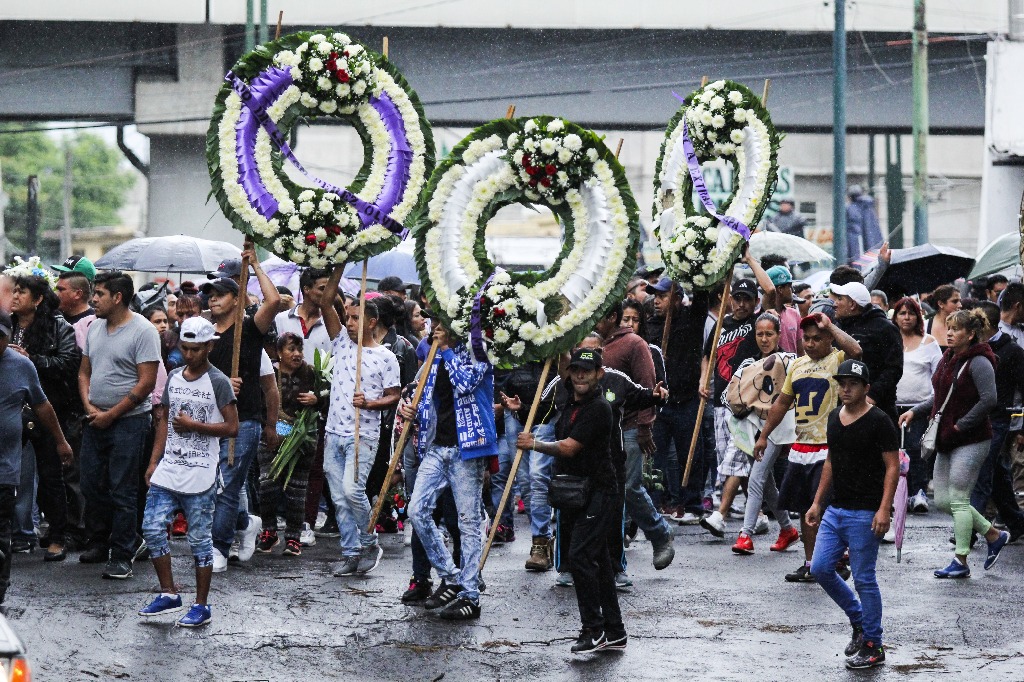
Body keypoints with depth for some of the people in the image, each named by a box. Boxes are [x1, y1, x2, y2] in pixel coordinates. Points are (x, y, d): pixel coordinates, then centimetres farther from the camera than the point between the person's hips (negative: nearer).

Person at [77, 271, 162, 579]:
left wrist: (111, 414, -13)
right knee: (92, 485, 10)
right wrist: (89, 407, -3)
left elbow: (146, 383, -14)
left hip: (128, 422, -7)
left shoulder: (143, 331, -11)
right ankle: (100, 543, 26)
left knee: (122, 490, -4)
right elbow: (85, 372, 15)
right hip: (95, 422, 7)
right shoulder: (95, 328, 10)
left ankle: (121, 556, 2)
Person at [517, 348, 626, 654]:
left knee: (580, 556, -16)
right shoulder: (571, 405, 16)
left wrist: (534, 444, -6)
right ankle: (614, 633, 14)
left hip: (596, 491, -10)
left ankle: (594, 628, -11)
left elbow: (569, 447, -18)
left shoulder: (598, 408, -15)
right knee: (597, 560, 10)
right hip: (576, 494, 10)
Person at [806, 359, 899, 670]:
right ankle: (859, 622, 23)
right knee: (820, 568, 4)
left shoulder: (878, 421, -11)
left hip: (864, 514, -8)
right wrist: (817, 502, 18)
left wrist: (884, 509, -21)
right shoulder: (834, 418, 11)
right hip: (834, 510, 8)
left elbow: (892, 466, -12)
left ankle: (873, 647, 8)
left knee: (864, 579, -3)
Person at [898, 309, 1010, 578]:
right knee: (942, 500, 9)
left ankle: (960, 561, 4)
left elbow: (989, 399, -23)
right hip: (947, 440, 9)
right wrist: (915, 411, 8)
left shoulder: (978, 363, -14)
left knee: (958, 499, -6)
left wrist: (962, 424, -18)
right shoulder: (948, 360, 12)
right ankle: (993, 534, 23)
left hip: (971, 440, -9)